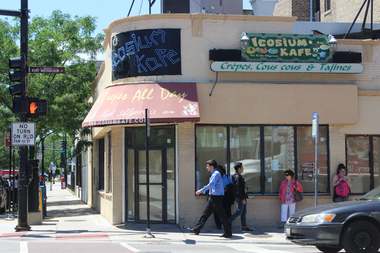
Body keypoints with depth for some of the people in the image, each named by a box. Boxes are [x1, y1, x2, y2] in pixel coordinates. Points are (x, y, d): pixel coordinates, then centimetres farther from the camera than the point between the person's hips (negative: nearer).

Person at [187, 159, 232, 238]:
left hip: (217, 197, -10)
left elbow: (211, 184, -23)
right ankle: (196, 229, 16)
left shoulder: (216, 174, -13)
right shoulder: (213, 174, 16)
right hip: (212, 197, 10)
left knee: (222, 215, -5)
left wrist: (201, 190, -18)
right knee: (205, 213, 12)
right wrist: (202, 191, 23)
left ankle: (228, 233, 1)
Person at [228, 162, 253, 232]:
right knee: (239, 212, -7)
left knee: (243, 212, 10)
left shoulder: (239, 176, 16)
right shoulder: (237, 177, -17)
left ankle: (244, 227, 12)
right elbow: (238, 189, -22)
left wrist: (245, 189, -1)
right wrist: (242, 199, -21)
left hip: (243, 197, 10)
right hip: (240, 197, -10)